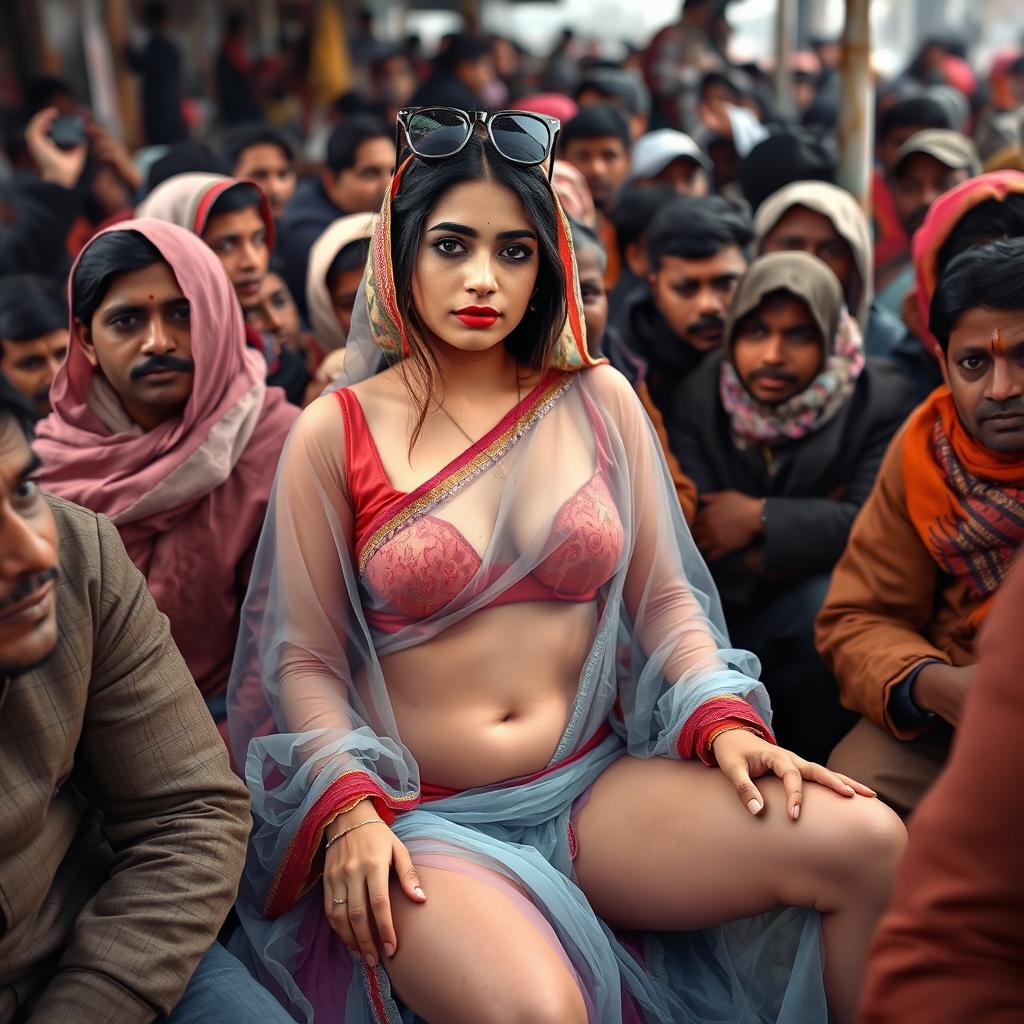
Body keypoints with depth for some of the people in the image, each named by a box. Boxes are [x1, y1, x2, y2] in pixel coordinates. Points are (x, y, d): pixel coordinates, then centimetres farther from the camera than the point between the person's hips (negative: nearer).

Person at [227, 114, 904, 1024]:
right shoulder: (337, 433, -1)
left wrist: (725, 722, -8)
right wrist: (349, 810, -14)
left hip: (596, 789, 4)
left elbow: (665, 597, 9)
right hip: (420, 816, -3)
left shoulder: (598, 399, 6)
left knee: (868, 842, -16)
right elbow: (306, 659, 1)